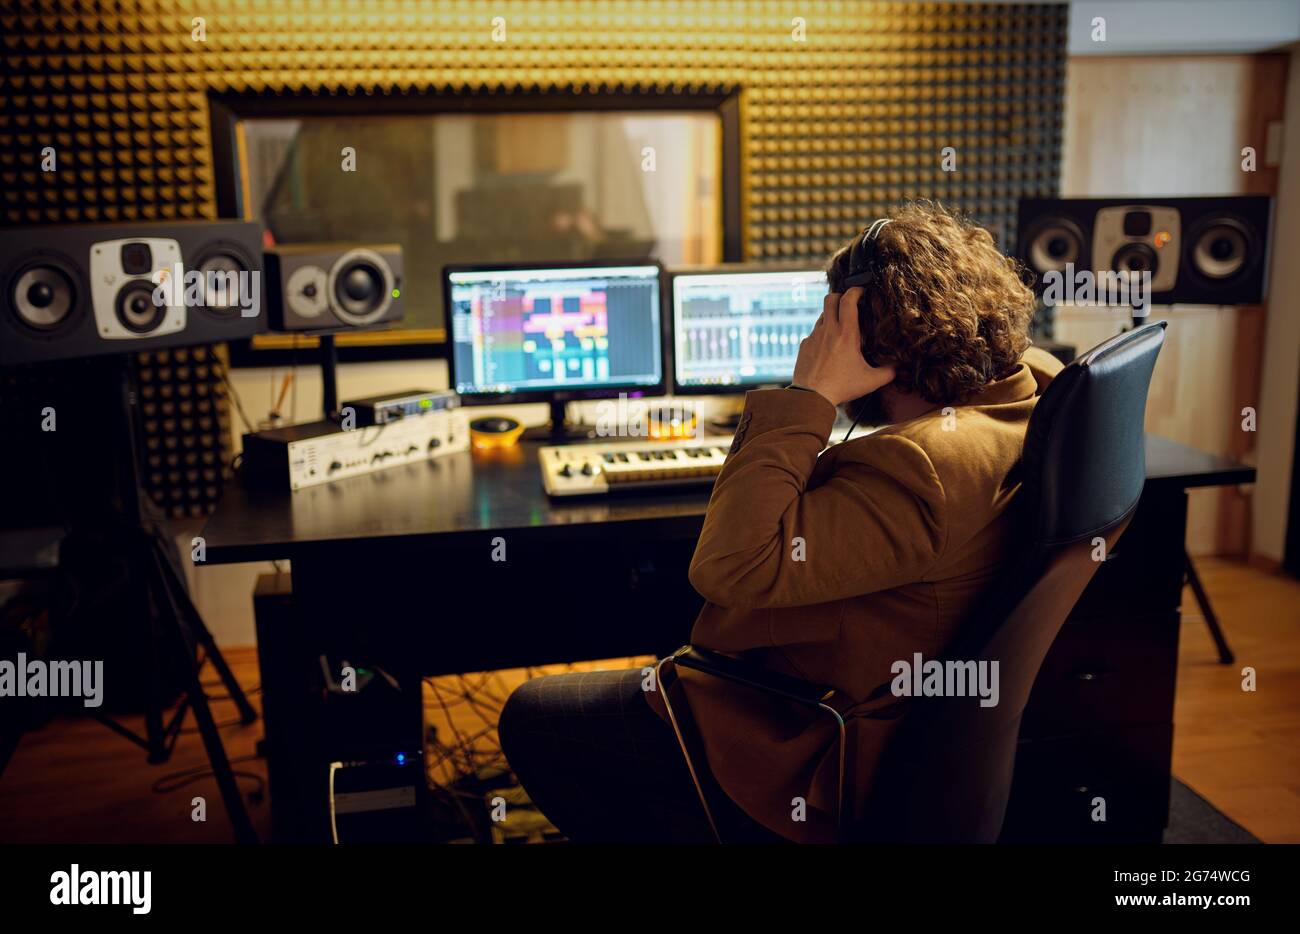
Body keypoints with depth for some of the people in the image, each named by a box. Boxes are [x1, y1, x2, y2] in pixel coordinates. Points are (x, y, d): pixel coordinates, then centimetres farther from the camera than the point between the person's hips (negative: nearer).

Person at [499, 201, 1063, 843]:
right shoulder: (1033, 381, -5)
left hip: (813, 764, -10)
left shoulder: (924, 464, -35)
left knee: (531, 718, 1)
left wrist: (807, 397, -31)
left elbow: (730, 566, -36)